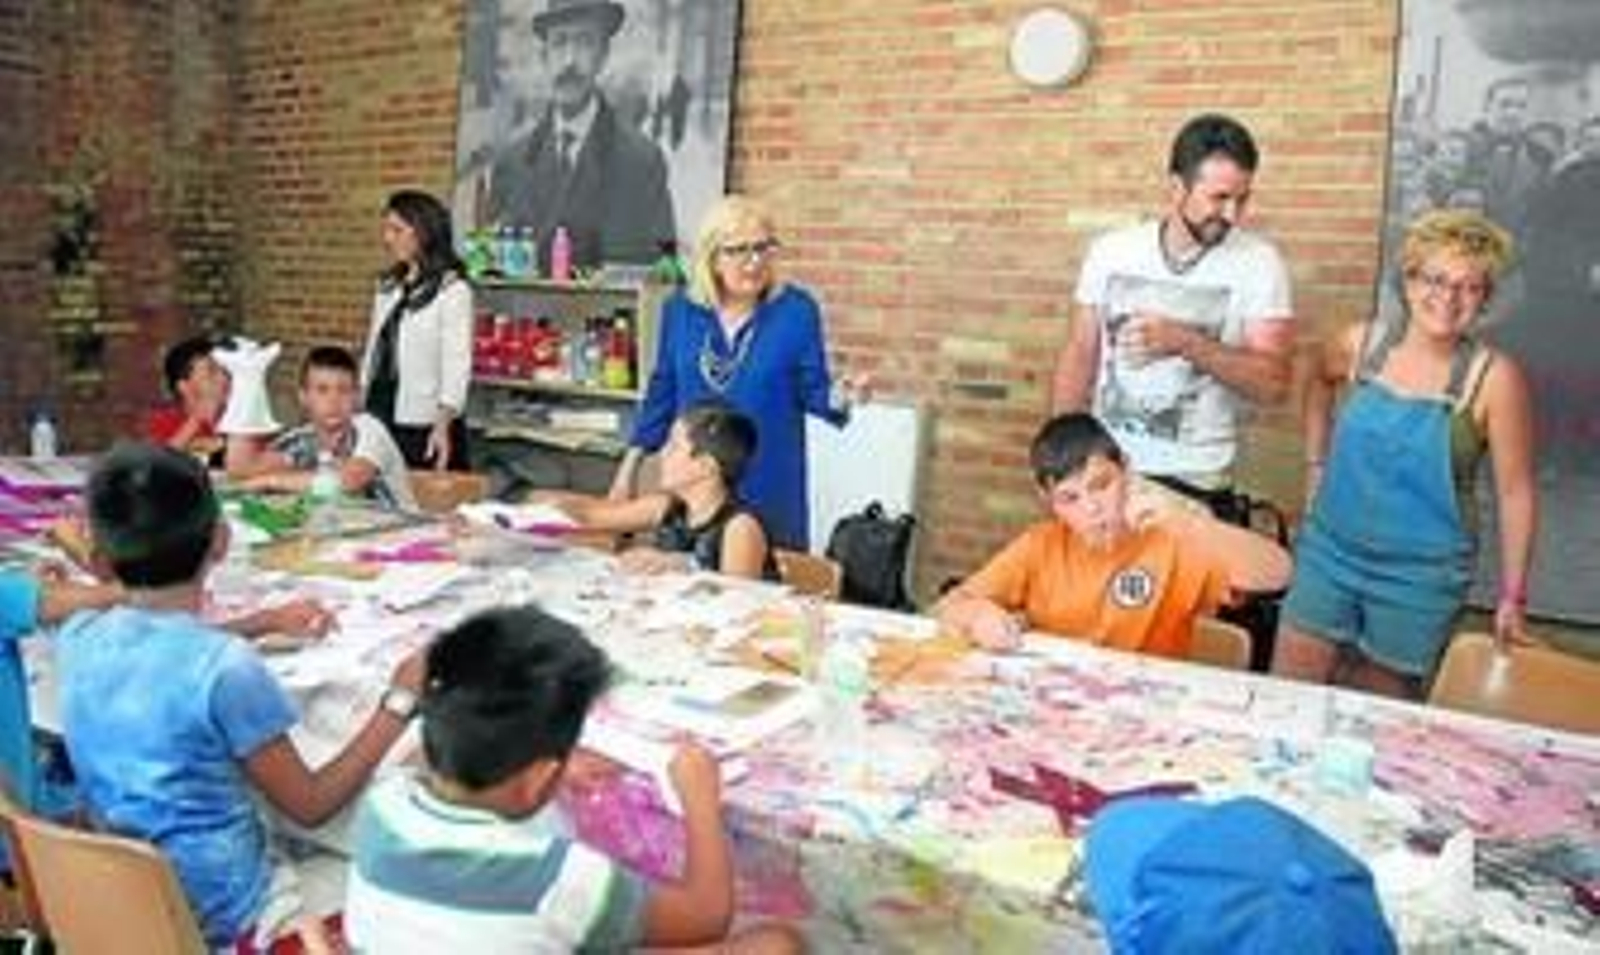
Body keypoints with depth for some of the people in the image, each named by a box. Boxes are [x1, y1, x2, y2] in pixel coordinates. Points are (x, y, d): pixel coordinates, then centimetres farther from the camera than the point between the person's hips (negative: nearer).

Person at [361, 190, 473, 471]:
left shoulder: (452, 290, -10)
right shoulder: (387, 287, 12)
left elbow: (456, 366, -16)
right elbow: (373, 353, 18)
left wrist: (442, 427, -24)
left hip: (425, 427, -6)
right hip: (381, 419, 6)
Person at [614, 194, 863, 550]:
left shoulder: (797, 310, -6)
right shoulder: (680, 310, 3)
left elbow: (813, 391, -1)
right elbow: (662, 394, 11)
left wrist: (838, 398, -24)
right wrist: (630, 465, 11)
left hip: (771, 490, -2)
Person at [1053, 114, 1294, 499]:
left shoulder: (1259, 263, -9)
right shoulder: (1109, 251, -2)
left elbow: (1274, 383, -14)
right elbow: (1079, 356, 4)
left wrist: (1185, 342, -27)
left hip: (1194, 482, -2)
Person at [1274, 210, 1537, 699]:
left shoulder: (1493, 377, -12)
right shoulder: (1362, 343, -4)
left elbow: (1515, 492, -6)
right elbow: (1320, 382, 20)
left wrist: (1513, 596, -4)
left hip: (1420, 576, -2)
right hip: (1331, 551, 3)